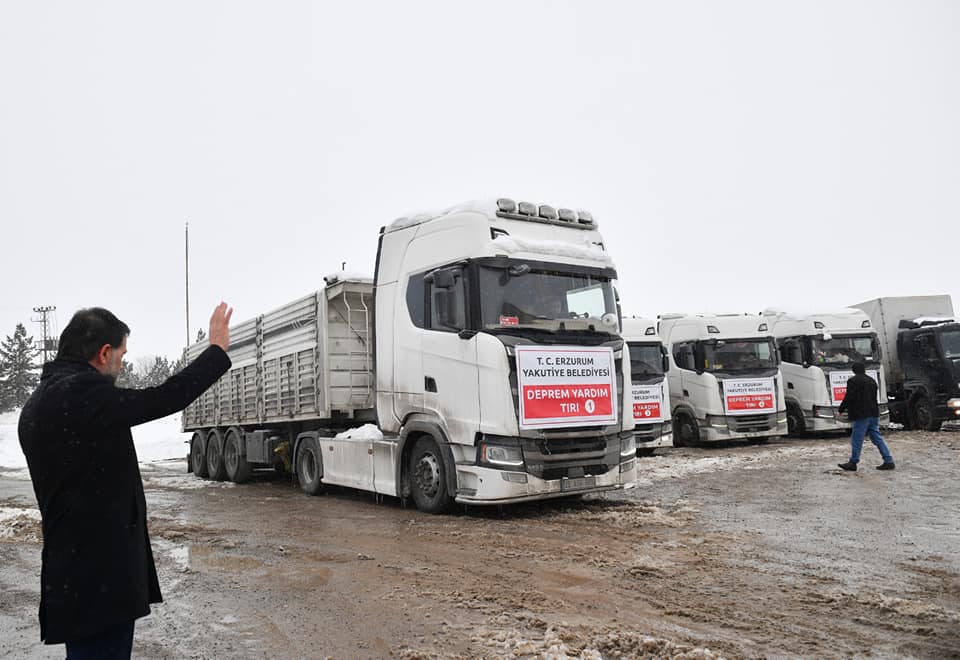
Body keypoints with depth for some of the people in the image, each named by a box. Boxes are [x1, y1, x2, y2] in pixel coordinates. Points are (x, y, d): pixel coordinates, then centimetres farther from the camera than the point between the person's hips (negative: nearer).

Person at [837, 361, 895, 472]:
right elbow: (874, 397, 19)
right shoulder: (872, 381, 14)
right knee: (877, 438, 12)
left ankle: (853, 463, 6)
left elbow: (848, 398, -14)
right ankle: (889, 461, 10)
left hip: (862, 415, -8)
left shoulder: (853, 381, -10)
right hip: (873, 413, 8)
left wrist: (840, 410, -5)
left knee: (856, 440, 0)